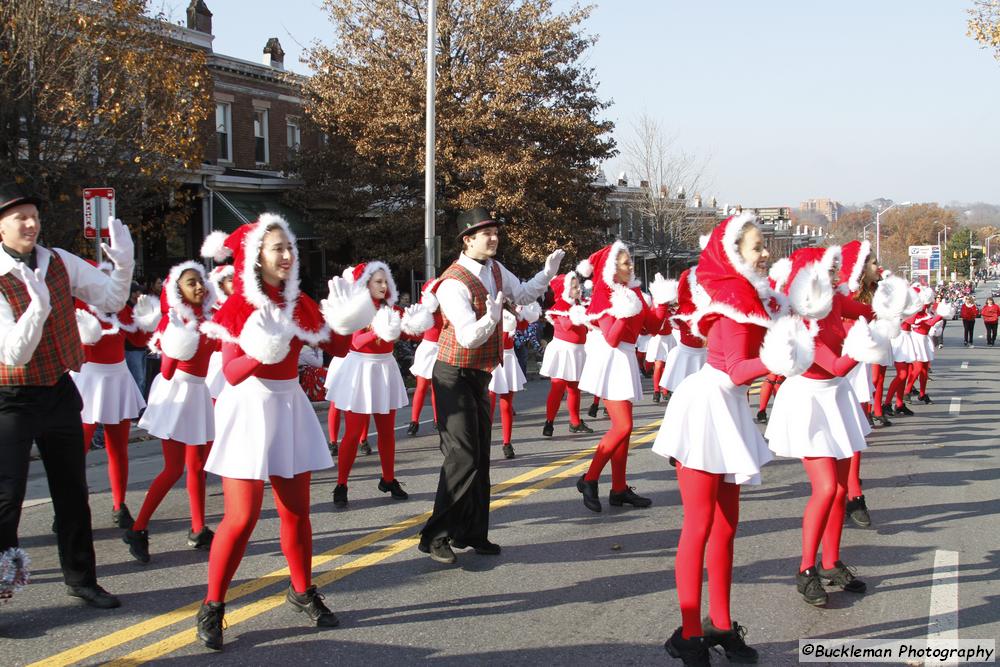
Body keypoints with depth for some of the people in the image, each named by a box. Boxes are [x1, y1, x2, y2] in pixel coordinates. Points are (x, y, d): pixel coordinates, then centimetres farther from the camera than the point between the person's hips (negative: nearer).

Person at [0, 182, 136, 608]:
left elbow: (112, 301, 0)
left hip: (59, 392, 5)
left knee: (72, 490, 15)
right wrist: (39, 304, -38)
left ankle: (80, 578, 31)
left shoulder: (61, 263, -4)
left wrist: (123, 265, -18)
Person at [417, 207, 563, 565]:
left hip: (480, 375, 9)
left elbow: (522, 294, 20)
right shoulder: (454, 283, -23)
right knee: (462, 456, -14)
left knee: (481, 455, 11)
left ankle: (472, 532, 21)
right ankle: (436, 536, -5)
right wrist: (492, 317, -46)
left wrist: (547, 273, 5)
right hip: (455, 376, -9)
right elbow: (468, 336, -29)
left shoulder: (494, 269, 4)